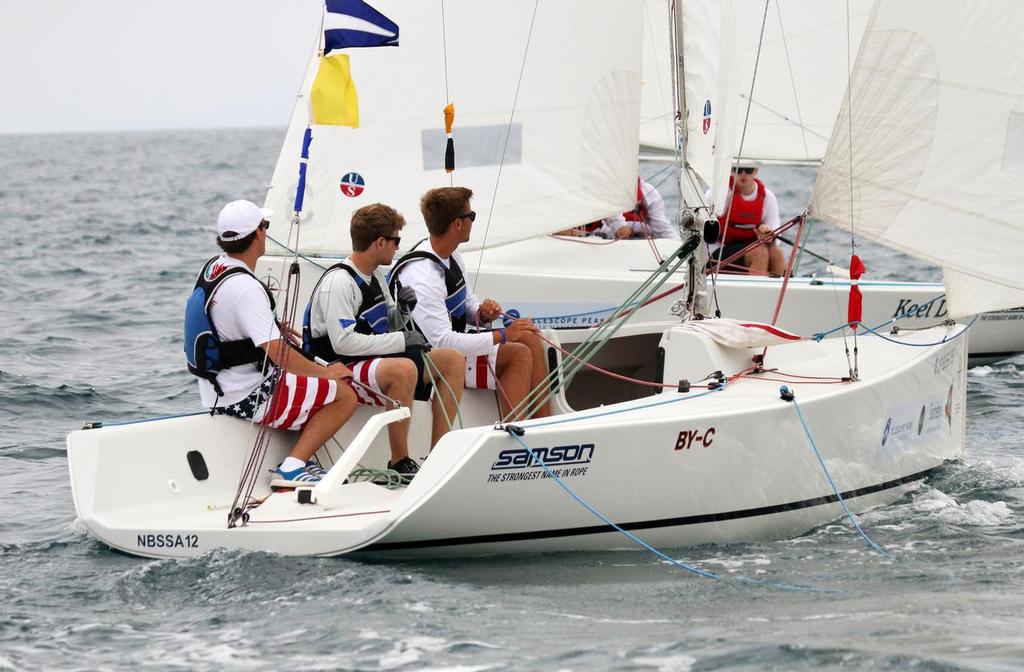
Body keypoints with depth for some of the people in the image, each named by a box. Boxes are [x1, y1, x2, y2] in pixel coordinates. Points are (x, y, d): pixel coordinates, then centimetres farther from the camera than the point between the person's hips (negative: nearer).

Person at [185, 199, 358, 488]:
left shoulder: (213, 267, 6)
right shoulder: (244, 287, -25)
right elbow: (279, 353, -29)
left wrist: (272, 327, 22)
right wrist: (325, 372, -14)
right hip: (246, 398, -10)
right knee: (344, 396, -6)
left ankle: (302, 460, 15)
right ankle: (292, 467, -10)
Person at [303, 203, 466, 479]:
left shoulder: (375, 275, 13)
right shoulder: (338, 282, -18)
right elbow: (344, 342, -27)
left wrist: (401, 309, 0)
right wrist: (401, 340, -22)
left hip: (376, 361, 10)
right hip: (341, 370, -10)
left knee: (453, 360, 3)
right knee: (404, 368, -38)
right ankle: (399, 463, -28)